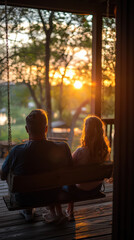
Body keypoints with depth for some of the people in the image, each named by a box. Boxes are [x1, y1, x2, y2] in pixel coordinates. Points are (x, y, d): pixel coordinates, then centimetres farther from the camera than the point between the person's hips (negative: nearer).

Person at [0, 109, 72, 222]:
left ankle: (28, 212, 41)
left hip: (24, 199, -1)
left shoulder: (17, 151, -28)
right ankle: (58, 212, 31)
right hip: (53, 196, 2)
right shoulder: (63, 148, -24)